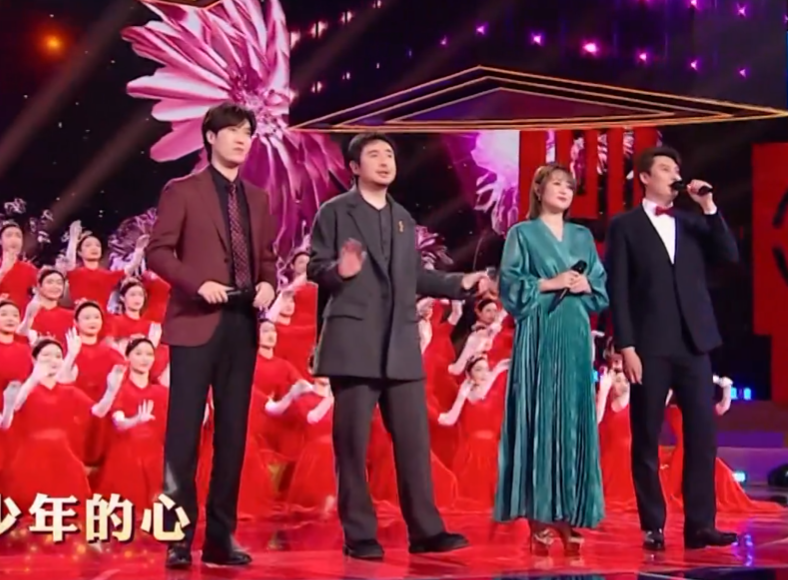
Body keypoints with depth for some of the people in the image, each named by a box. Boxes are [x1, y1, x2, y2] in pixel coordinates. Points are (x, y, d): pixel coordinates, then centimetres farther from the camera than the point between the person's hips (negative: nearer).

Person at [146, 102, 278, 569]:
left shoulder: (258, 198, 17)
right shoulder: (182, 191, 1)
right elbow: (158, 251, -4)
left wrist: (268, 285, -2)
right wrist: (198, 283, -17)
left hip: (243, 324, 5)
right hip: (197, 321, -5)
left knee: (233, 432, 6)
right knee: (185, 429, -6)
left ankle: (222, 536, 11)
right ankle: (178, 537, -2)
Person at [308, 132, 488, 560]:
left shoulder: (404, 219, 19)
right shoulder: (334, 212, 1)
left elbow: (414, 276, 19)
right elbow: (315, 267, -4)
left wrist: (460, 284, 9)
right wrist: (339, 270, -25)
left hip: (401, 345, 5)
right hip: (353, 343, -5)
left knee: (413, 438, 4)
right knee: (352, 441, -1)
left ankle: (425, 529, 9)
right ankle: (359, 535, 4)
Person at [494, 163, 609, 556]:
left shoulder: (583, 237, 18)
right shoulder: (522, 234, 6)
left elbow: (603, 287, 16)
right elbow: (510, 285, -4)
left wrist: (586, 286, -4)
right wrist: (549, 283, -12)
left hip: (575, 337, 4)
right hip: (538, 336, -4)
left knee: (574, 420, 1)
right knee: (538, 419, -8)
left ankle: (568, 516, 4)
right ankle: (538, 518, -6)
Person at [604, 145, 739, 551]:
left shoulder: (692, 223, 16)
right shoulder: (625, 226, 4)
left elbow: (730, 256, 3)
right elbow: (617, 290, -2)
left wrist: (709, 208, -3)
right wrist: (626, 346, -10)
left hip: (693, 342, 4)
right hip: (650, 346, -4)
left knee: (702, 435, -1)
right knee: (647, 439, 1)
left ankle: (699, 524, 2)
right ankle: (653, 527, 7)